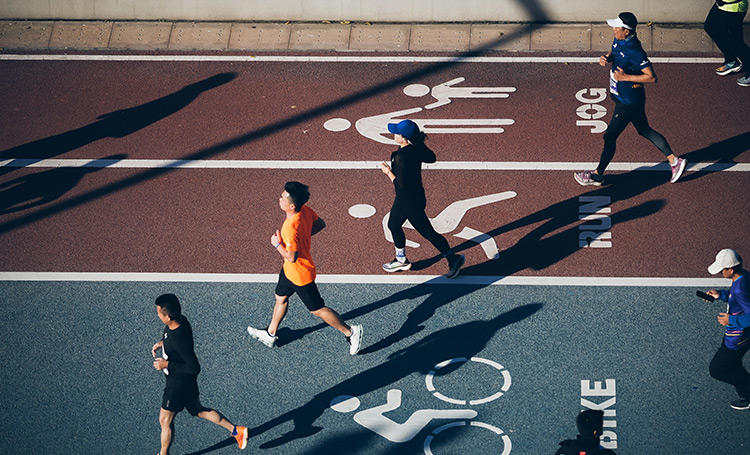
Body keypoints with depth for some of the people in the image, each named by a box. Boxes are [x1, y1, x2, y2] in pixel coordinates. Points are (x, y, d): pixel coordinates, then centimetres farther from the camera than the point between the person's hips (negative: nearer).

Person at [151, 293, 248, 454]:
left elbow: (195, 368, -30)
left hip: (179, 383, -9)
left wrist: (167, 364, -27)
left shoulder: (179, 340, -38)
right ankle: (236, 430, 34)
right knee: (198, 411, 26)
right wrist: (162, 342, 0)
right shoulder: (180, 320, -12)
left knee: (165, 420, 13)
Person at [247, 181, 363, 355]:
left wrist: (277, 244, -19)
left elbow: (291, 257, -34)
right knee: (281, 298, 25)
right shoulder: (305, 210, -12)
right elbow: (320, 224, 6)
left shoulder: (291, 227, -37)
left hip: (300, 274, -9)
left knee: (317, 309, 7)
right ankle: (270, 334, 44)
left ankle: (350, 332, 19)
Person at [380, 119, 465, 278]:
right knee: (393, 225, 25)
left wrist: (388, 172, -16)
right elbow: (432, 158, 8)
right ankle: (401, 260, 43)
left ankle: (453, 259, 20)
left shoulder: (401, 157, -34)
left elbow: (402, 185, -29)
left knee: (427, 232, 6)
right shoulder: (417, 147, -9)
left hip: (411, 202, -10)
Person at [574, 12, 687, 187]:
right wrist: (605, 58, -4)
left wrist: (626, 77, -28)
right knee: (645, 130, 21)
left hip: (628, 103, -10)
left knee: (610, 137, 4)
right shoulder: (619, 40, -4)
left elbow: (652, 77, -28)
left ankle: (597, 174, 21)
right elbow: (613, 51, 19)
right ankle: (674, 161, 30)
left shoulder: (635, 52, -30)